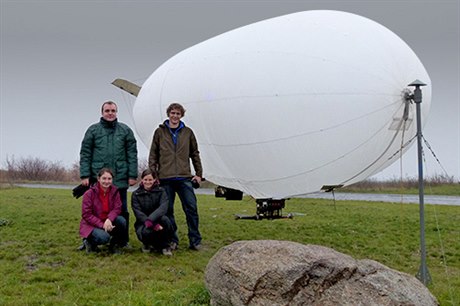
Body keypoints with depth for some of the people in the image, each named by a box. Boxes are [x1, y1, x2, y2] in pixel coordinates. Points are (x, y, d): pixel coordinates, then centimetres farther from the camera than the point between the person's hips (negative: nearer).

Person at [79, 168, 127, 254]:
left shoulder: (114, 192, -2)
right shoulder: (89, 194, -14)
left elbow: (117, 209, -8)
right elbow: (86, 215, -16)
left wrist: (109, 219, -30)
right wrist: (102, 225, -26)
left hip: (108, 222, 5)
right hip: (91, 225, -4)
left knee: (122, 221, -25)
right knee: (104, 237, -34)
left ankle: (114, 244, 0)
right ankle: (89, 241, 3)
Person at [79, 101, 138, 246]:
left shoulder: (125, 130, 7)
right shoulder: (93, 130, 6)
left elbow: (132, 154, 4)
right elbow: (85, 154, 3)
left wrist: (133, 175, -2)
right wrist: (85, 175, -5)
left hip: (120, 178, 0)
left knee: (122, 210, 6)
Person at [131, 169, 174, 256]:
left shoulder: (161, 191, 0)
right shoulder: (135, 194, 0)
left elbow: (163, 207, -20)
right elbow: (138, 213, -13)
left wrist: (150, 219, -39)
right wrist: (154, 225, -30)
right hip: (142, 223, 0)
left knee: (164, 219, -34)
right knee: (145, 232, -36)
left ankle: (165, 246, -10)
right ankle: (147, 244, 4)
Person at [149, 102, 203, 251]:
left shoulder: (188, 132, 10)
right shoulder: (160, 132, 7)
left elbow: (195, 154, 14)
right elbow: (153, 155, 7)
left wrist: (199, 174, 8)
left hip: (184, 178, 1)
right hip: (165, 178, 0)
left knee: (191, 208, -3)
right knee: (168, 210, 4)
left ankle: (195, 241, 6)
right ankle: (172, 240, 15)